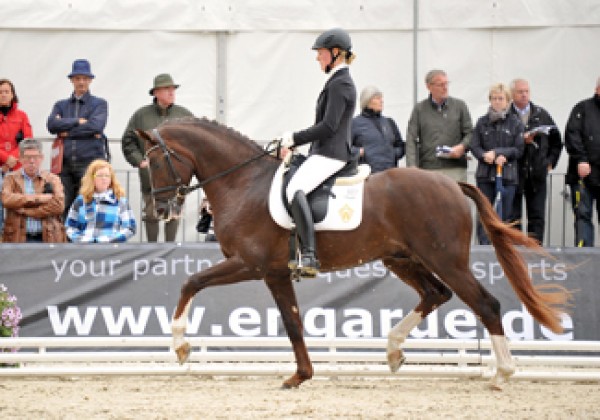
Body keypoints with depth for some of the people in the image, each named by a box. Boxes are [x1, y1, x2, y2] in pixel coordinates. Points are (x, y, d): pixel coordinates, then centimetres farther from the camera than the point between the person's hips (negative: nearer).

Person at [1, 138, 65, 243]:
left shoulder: (52, 179, 12)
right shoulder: (11, 178, 12)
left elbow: (58, 206, -4)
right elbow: (7, 199, -8)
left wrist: (26, 211, -6)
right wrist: (39, 198, -9)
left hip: (47, 237, 0)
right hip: (19, 238, 0)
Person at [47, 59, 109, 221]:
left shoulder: (99, 104, 9)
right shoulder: (61, 105, 18)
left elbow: (96, 125, -10)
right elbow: (52, 125, -1)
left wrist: (67, 131, -6)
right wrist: (78, 122, -8)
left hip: (90, 161, -3)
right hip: (65, 163, 3)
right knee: (62, 207, -2)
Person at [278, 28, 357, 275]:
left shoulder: (340, 84, -12)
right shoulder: (337, 81, 20)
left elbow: (328, 126, -20)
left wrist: (294, 138, -15)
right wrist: (293, 144, 19)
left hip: (331, 154, -12)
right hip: (323, 153, 12)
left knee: (295, 189, -32)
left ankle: (309, 256, -40)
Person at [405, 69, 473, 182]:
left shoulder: (459, 106, 12)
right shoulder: (419, 109, 8)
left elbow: (470, 133, 13)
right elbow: (411, 140, 2)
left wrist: (463, 146, -9)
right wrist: (412, 169, -9)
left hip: (455, 169, 1)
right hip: (428, 168, -1)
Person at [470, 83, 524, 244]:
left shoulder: (515, 123, 3)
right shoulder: (482, 122, 7)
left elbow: (519, 149, -2)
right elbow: (474, 146, 3)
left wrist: (496, 152, -10)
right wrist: (486, 156, -16)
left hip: (507, 176, -1)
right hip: (485, 176, 1)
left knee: (504, 216, 1)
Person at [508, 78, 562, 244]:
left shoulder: (541, 115, 10)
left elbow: (556, 142, 17)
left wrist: (550, 162, 10)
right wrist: (521, 140, -20)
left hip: (537, 174, 3)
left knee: (537, 217, 3)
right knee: (513, 217, 2)